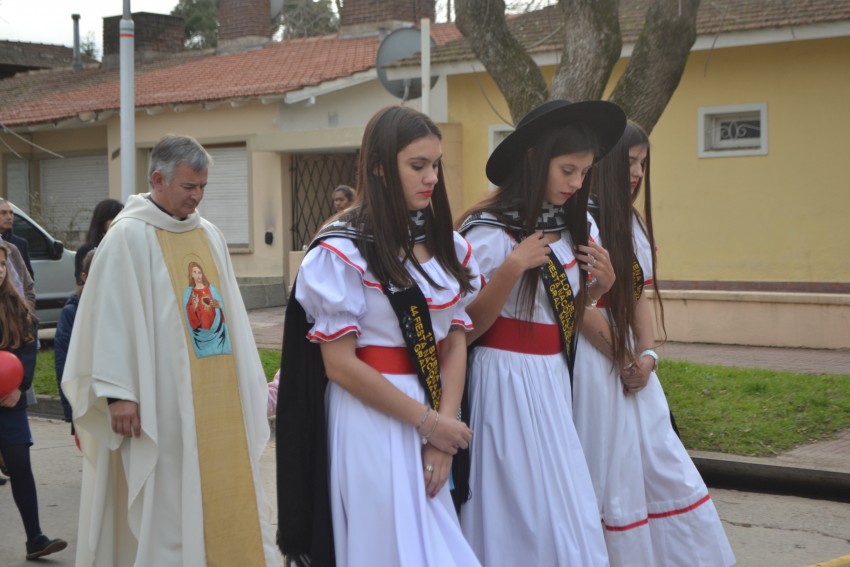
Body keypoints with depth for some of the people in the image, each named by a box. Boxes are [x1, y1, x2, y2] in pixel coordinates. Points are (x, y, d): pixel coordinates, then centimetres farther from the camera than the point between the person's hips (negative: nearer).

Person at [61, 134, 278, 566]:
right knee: (166, 503, -2)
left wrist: (247, 381, 17)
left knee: (222, 494, 10)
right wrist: (117, 391, -17)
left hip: (216, 397, 6)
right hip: (160, 400, -6)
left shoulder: (209, 235, 12)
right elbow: (109, 317, -12)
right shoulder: (128, 237, -8)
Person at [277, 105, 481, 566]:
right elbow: (340, 364, -14)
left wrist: (446, 424, -9)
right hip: (373, 418, -6)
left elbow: (456, 341, 5)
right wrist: (428, 422, -12)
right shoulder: (342, 250, -10)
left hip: (436, 415, 6)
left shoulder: (445, 244, 8)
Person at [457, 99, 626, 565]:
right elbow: (465, 330, -13)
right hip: (506, 382, -7)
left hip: (552, 382, 7)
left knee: (570, 515, 9)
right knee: (521, 514, -1)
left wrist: (598, 287, 0)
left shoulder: (569, 232, 9)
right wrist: (512, 268, -23)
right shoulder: (488, 233, -13)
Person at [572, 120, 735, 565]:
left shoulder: (633, 223, 15)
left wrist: (646, 354, -3)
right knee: (608, 476, 0)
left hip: (632, 363, 8)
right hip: (594, 359, -8)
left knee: (663, 466, 10)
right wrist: (622, 358, -8)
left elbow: (639, 296, 13)